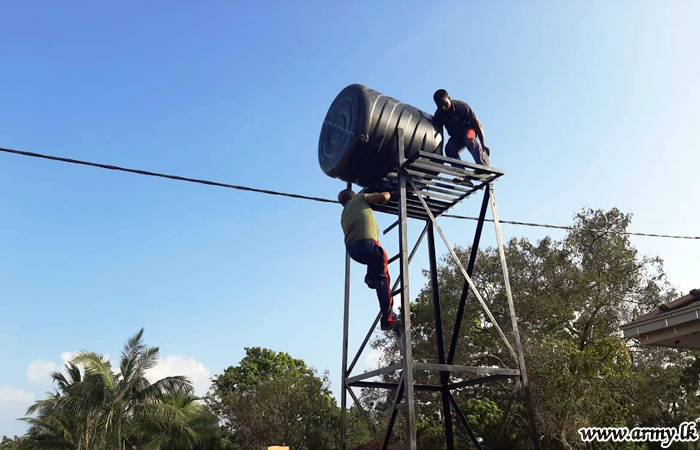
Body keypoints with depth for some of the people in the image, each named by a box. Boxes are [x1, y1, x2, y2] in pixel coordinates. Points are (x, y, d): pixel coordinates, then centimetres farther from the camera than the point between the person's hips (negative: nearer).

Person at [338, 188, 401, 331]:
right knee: (382, 278, -2)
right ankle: (388, 318, -9)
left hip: (351, 249, 6)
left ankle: (370, 277, 13)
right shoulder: (359, 198, 19)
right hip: (366, 243, -6)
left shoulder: (344, 215, 33)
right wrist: (388, 195, 27)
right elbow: (382, 197, 6)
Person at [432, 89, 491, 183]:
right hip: (456, 137, 3)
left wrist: (483, 145, -26)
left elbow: (477, 124, -23)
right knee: (449, 149, -26)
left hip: (469, 130, -3)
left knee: (469, 136, -36)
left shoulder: (461, 106, -25)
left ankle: (485, 167, -35)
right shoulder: (438, 115, -15)